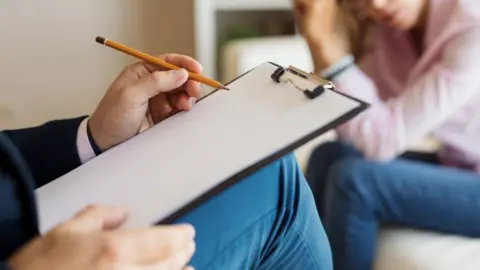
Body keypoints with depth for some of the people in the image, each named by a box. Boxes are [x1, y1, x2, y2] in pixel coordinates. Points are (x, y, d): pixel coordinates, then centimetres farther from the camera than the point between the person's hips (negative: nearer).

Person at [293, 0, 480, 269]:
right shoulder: (390, 24, -5)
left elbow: (382, 139, -27)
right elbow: (349, 127, -6)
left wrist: (325, 42, -29)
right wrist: (321, 38, -18)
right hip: (458, 165, 7)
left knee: (354, 180, -19)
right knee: (329, 156, -3)